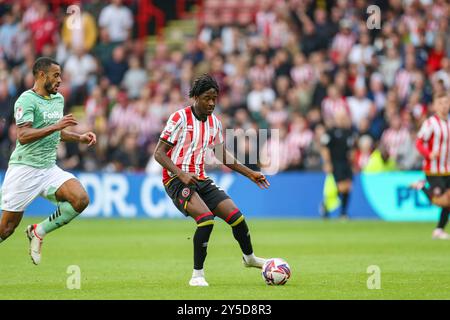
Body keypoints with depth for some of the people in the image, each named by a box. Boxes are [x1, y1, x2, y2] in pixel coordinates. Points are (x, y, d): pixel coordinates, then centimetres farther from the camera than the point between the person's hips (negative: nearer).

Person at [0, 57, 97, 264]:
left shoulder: (58, 99, 14)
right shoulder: (27, 100, -12)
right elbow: (23, 136, -24)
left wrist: (79, 138, 15)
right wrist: (56, 126, -29)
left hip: (49, 169, 7)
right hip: (24, 169, -7)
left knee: (81, 199, -17)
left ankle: (38, 231, 0)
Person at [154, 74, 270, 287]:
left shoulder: (214, 122, 9)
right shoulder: (180, 118, -11)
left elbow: (222, 155, 23)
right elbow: (159, 153, -13)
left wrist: (251, 174, 19)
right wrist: (181, 175, -26)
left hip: (201, 180, 6)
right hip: (177, 180, -6)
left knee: (235, 215, -2)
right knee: (206, 218, -27)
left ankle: (249, 257, 27)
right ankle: (197, 275, -17)